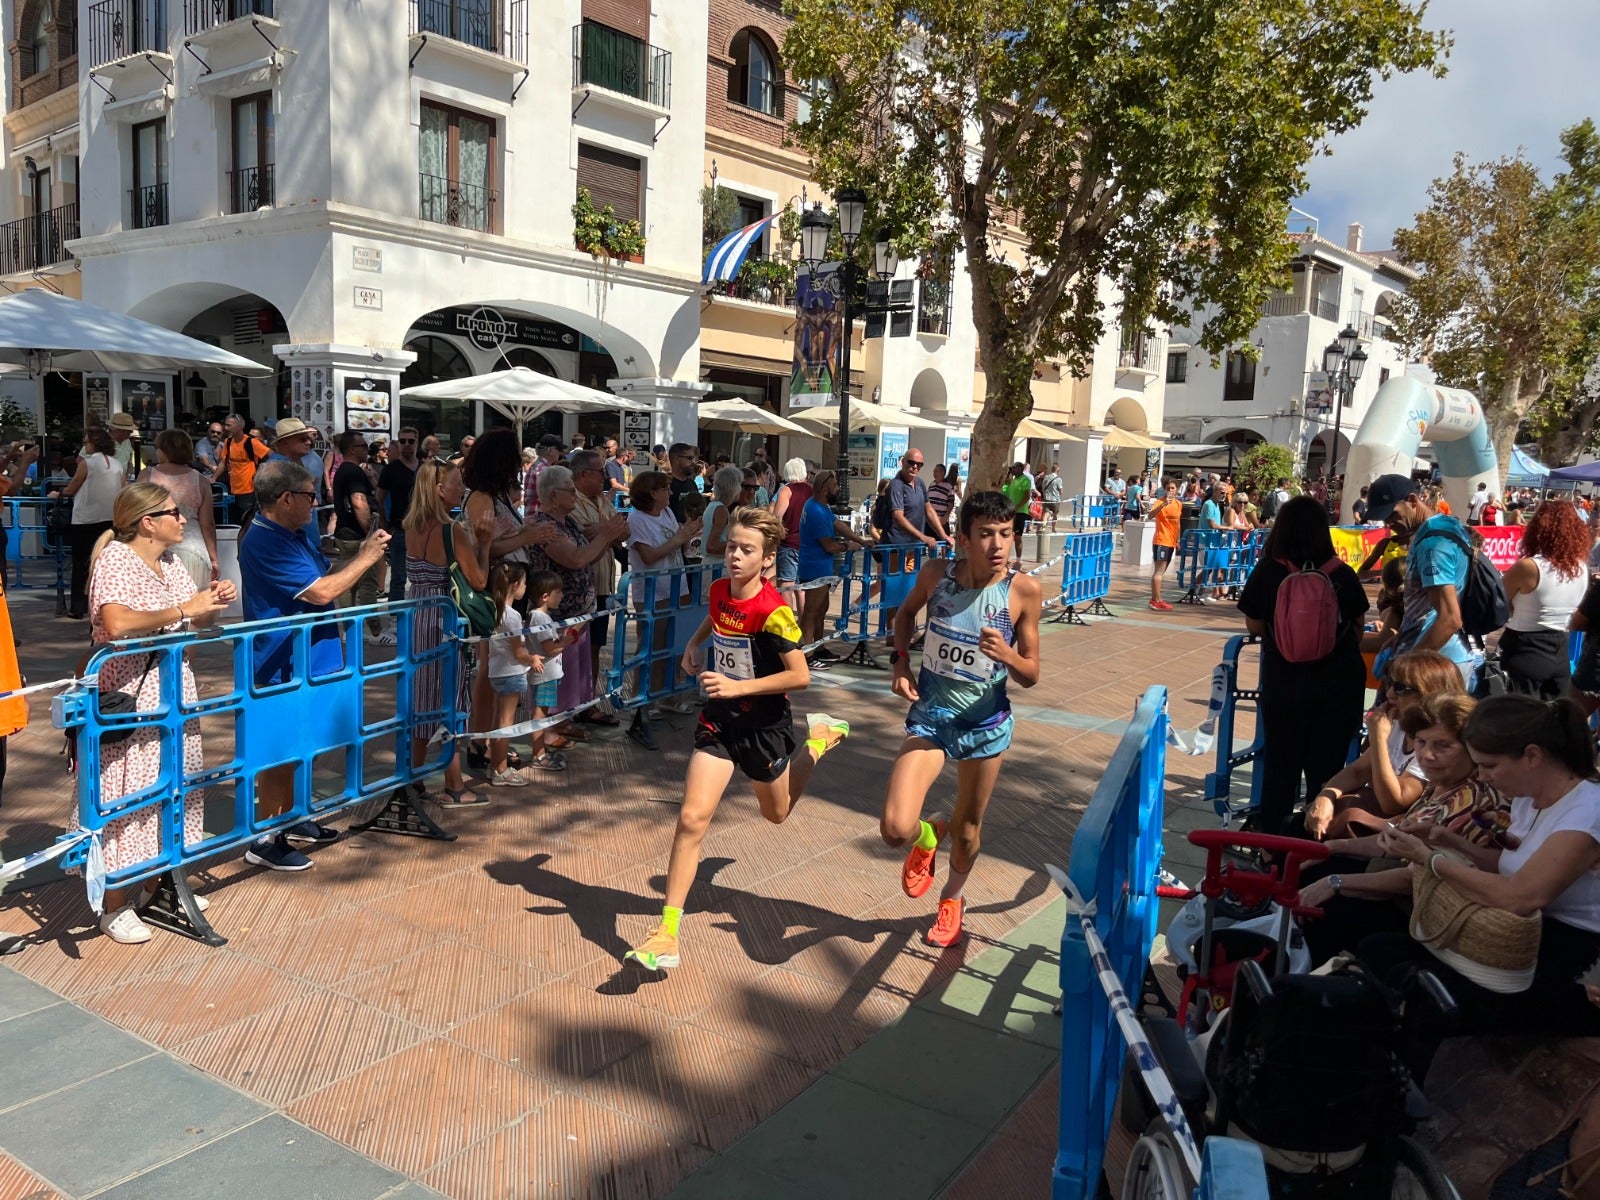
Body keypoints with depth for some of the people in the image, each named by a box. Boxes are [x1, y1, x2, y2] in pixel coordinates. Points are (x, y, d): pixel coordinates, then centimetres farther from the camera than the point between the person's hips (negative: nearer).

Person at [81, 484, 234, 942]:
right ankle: (115, 907, 10)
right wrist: (183, 610, -26)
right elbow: (117, 624, -31)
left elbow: (199, 623, 19)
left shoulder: (172, 564, 10)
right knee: (126, 793, -2)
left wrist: (213, 602, -2)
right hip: (127, 696, -8)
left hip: (173, 688, 8)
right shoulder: (115, 559, -14)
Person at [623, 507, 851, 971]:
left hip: (763, 724, -4)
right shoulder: (719, 589, -4)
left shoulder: (773, 611, -23)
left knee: (776, 813, 22)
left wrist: (738, 687, -27)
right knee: (692, 818, -10)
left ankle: (818, 738, 47)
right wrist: (695, 642, 7)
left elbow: (800, 676, -23)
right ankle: (666, 934, -5)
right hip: (719, 718, 4)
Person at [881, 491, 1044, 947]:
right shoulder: (936, 572, -11)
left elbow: (1031, 675, -7)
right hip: (930, 716, 0)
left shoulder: (1024, 590, -15)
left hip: (985, 724, 0)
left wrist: (1006, 655, -29)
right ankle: (927, 837, 25)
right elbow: (906, 612, 12)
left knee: (968, 827, 17)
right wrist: (900, 662, -2)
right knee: (896, 828, -14)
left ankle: (952, 898, 50)